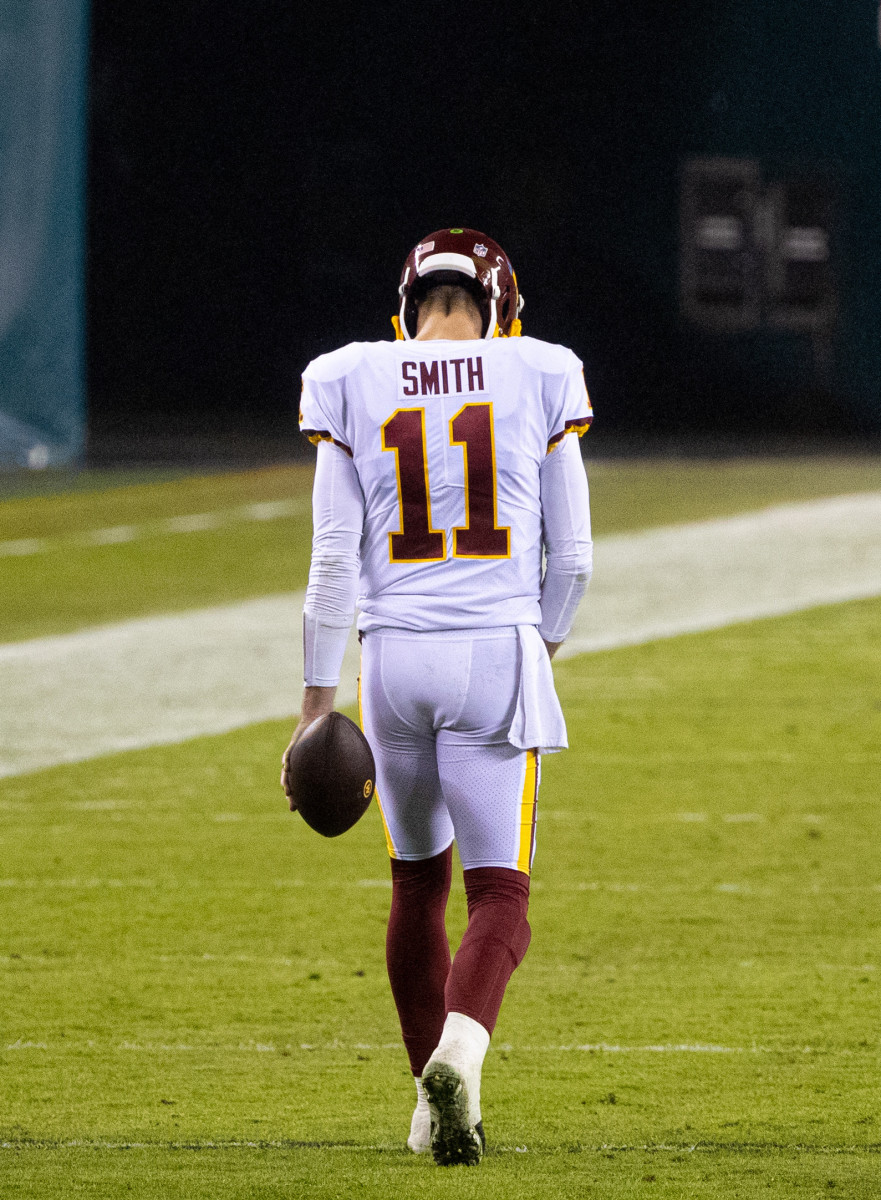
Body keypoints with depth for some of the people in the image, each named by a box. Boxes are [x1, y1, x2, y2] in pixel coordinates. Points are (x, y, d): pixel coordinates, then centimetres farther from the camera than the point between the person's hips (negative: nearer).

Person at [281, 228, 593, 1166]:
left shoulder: (355, 386, 2)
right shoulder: (537, 381, 0)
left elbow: (335, 557, -1)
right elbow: (571, 556, 4)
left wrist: (318, 701, 2)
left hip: (394, 656, 2)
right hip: (498, 648, -2)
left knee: (418, 881, 19)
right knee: (499, 893, 0)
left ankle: (433, 1101, 25)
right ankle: (459, 1052, -28)